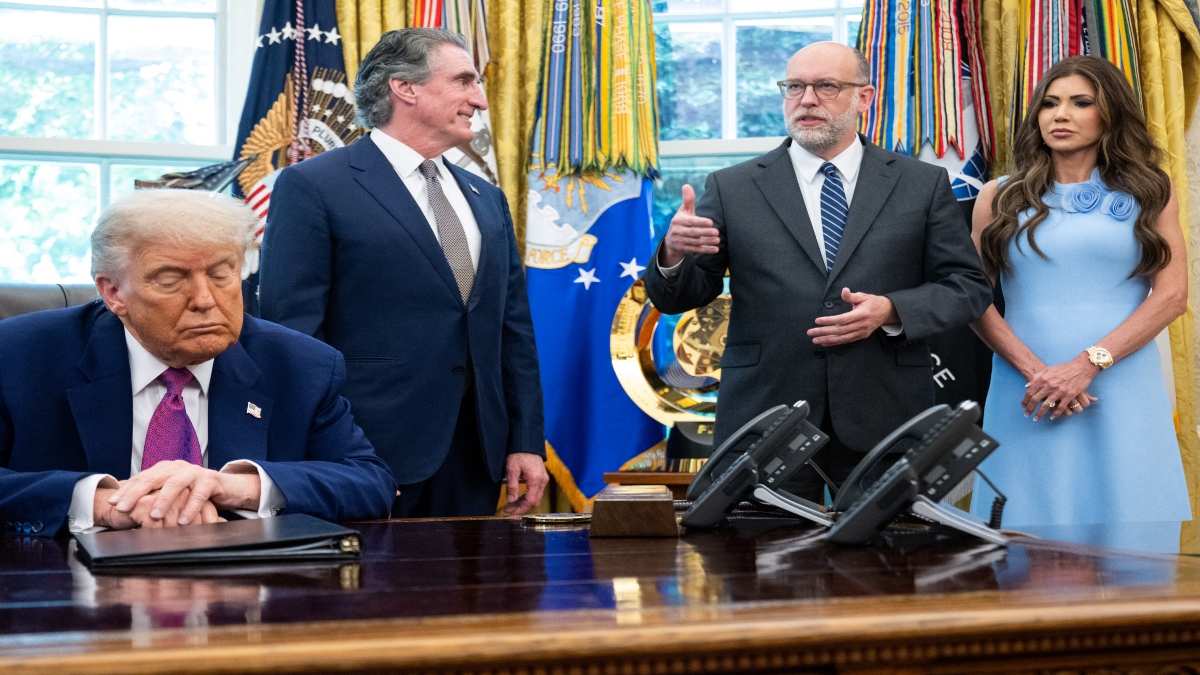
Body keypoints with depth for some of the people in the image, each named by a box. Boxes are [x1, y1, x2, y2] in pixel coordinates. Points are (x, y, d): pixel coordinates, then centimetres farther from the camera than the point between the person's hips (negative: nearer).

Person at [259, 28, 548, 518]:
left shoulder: (488, 200, 17)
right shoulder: (312, 187, -4)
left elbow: (515, 330, 16)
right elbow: (291, 330, -8)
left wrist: (527, 443, 9)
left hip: (476, 455, 6)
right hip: (370, 456, -6)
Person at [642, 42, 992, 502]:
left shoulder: (923, 185, 7)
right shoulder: (732, 189, 6)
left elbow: (968, 286, 6)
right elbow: (676, 299, 4)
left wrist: (891, 311, -11)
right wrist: (673, 255, -19)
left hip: (884, 423, 1)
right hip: (765, 422, 0)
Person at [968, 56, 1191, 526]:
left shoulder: (1149, 193, 9)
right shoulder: (1000, 198, 10)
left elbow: (1172, 294, 0)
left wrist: (1088, 364, -12)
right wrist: (1034, 372, -12)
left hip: (1123, 391, 0)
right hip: (1026, 392, 0)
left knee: (1125, 509, 3)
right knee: (1032, 516, 2)